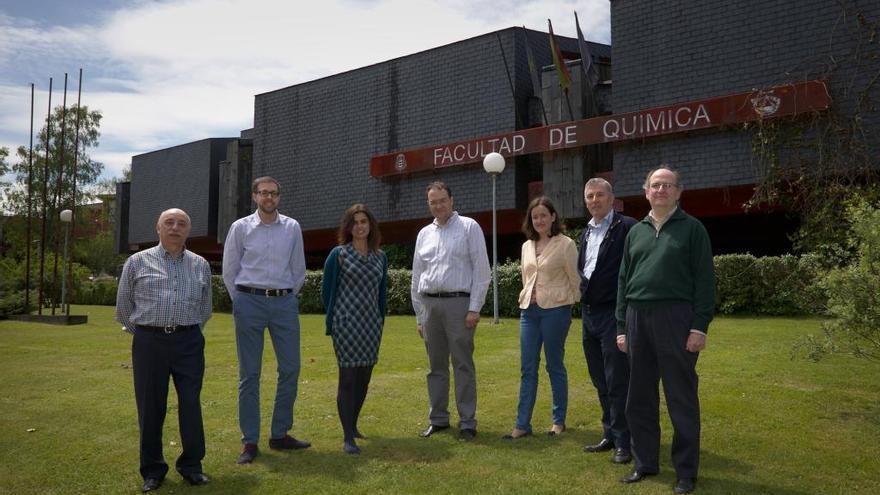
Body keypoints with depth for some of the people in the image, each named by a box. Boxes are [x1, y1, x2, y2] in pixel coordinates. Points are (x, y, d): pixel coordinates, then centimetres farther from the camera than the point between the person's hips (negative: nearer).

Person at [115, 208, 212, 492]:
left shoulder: (200, 265, 11)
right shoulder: (138, 262, 6)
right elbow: (123, 307, 14)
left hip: (189, 342, 1)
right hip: (149, 342, -1)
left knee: (191, 404, 1)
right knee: (150, 406, 4)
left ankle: (191, 466, 16)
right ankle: (152, 469, 18)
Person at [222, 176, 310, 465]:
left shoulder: (292, 228, 7)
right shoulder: (241, 228, 2)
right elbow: (229, 271, 7)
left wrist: (287, 297, 12)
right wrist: (242, 301, 8)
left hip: (285, 302, 2)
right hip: (249, 301, -2)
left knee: (290, 369, 3)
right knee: (249, 373, 2)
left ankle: (280, 434, 17)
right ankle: (249, 441, 10)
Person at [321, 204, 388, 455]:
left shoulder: (380, 257, 11)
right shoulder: (338, 255, -2)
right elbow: (327, 290, 3)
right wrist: (334, 321, 8)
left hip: (372, 325, 5)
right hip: (347, 324, -5)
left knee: (364, 378, 11)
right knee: (348, 378, -5)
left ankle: (353, 425, 29)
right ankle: (348, 437, -1)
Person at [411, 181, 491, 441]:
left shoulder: (469, 227, 1)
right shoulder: (424, 234, 15)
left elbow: (481, 270, -4)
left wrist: (474, 308, -10)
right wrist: (419, 316, 14)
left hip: (458, 303, -5)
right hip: (430, 304, 5)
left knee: (463, 365, -3)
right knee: (436, 366, 11)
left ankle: (467, 422, 5)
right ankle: (438, 419, 21)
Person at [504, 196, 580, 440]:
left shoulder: (565, 244, -6)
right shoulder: (527, 246, 11)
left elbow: (574, 279, -2)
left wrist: (573, 304, 5)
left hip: (556, 310, -5)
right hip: (528, 310, 5)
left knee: (555, 366, 5)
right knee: (527, 369, 4)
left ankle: (559, 420, 19)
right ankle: (522, 424, 8)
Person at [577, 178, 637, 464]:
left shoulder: (626, 227, -9)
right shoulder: (587, 233, 15)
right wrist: (584, 296, 12)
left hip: (614, 313, -8)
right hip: (589, 313, 8)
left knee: (617, 382, -3)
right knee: (601, 382, 14)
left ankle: (624, 442, 7)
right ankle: (610, 435, 26)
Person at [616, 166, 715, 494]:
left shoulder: (692, 228, 2)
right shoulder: (636, 232, 15)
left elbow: (704, 280, -4)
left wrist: (700, 326, -12)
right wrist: (622, 326, 11)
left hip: (675, 317, -5)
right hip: (638, 317, 5)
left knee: (681, 399, 2)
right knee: (639, 398, 10)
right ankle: (645, 463, 23)